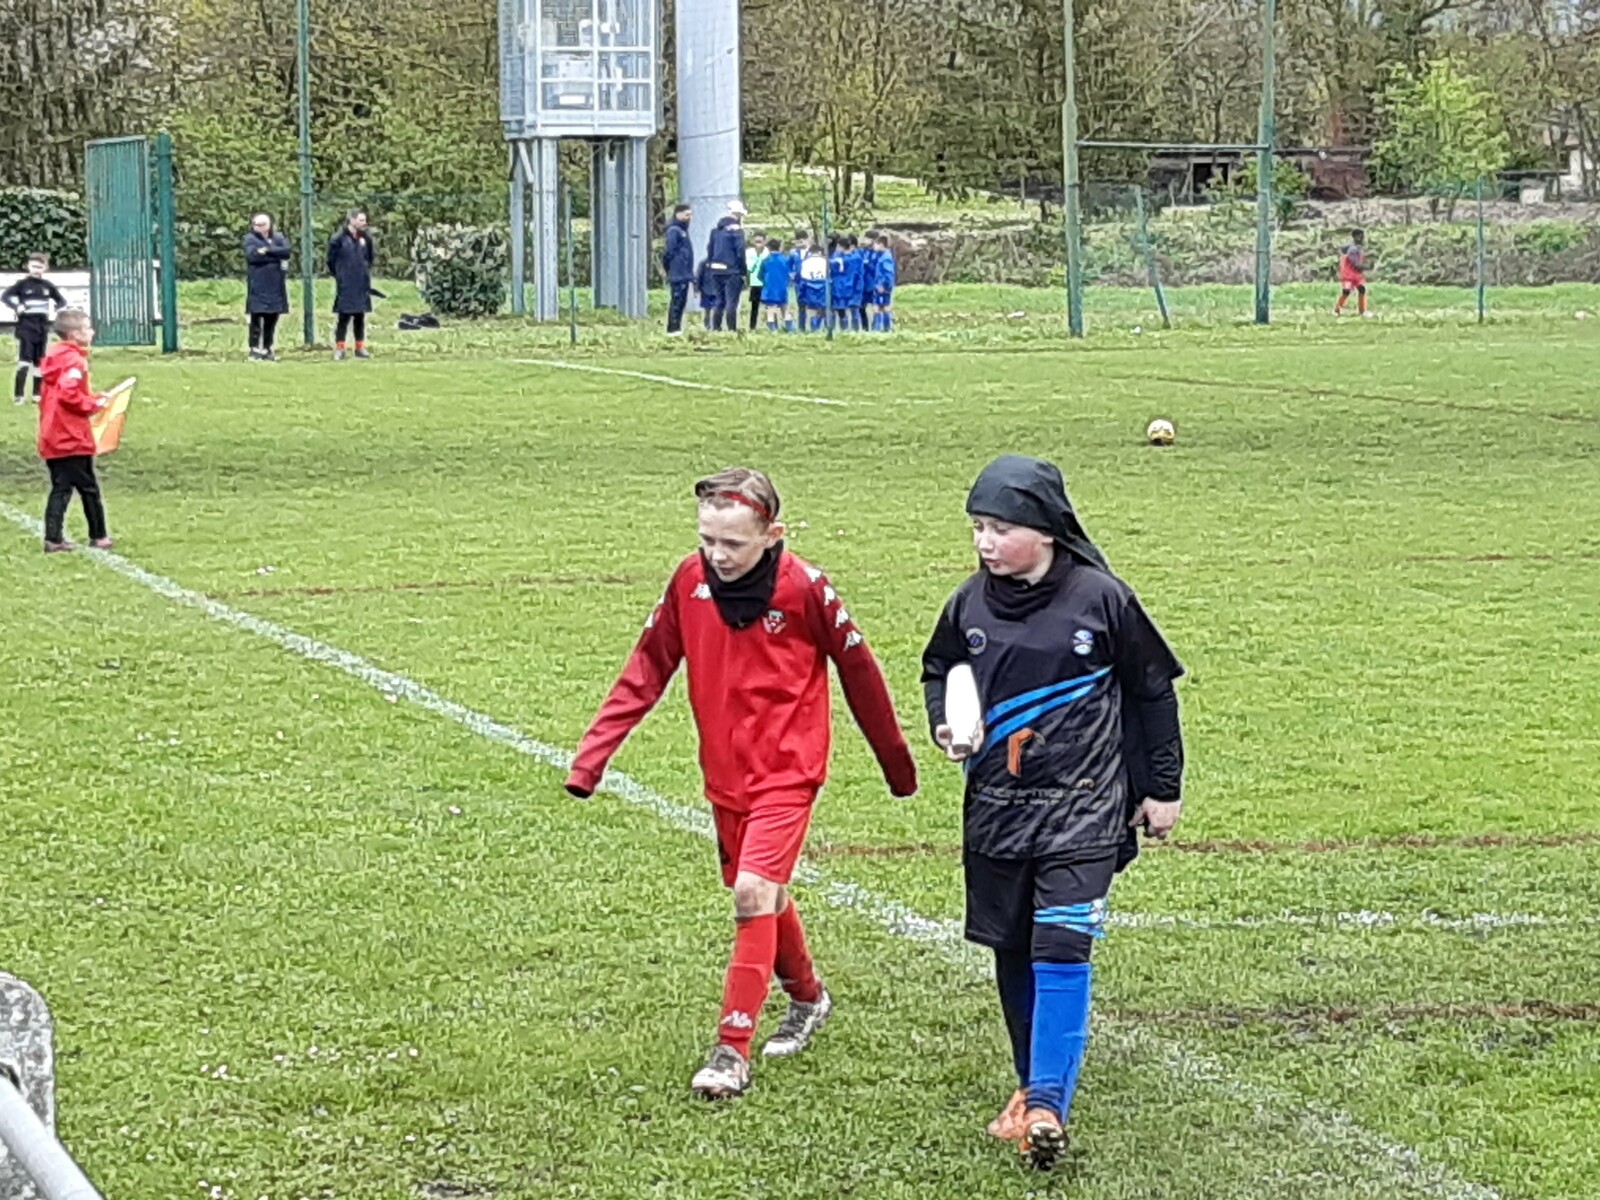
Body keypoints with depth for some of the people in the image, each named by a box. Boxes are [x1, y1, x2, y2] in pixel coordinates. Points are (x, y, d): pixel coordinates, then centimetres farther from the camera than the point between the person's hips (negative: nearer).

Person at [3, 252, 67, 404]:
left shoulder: (48, 286, 6)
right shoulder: (22, 284, -3)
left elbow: (62, 301, 16)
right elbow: (4, 296, -4)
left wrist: (54, 308, -4)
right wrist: (16, 307, -18)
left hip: (42, 327, 4)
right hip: (26, 327, -4)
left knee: (39, 362, 9)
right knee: (24, 360, -11)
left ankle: (38, 394, 17)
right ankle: (18, 395, -12)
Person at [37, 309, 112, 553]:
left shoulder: (55, 357, 14)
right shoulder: (74, 360, -14)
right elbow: (69, 394, -26)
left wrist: (92, 398, 12)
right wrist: (95, 404, -12)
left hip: (53, 439, 8)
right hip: (72, 439, -8)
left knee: (61, 488, 8)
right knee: (89, 488, 4)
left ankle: (53, 538, 1)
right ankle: (98, 536, 13)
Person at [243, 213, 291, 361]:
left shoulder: (278, 238, 14)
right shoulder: (250, 239, 4)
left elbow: (286, 251, -6)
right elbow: (252, 255, -15)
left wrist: (267, 250, -15)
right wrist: (276, 255, -10)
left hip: (275, 286, 4)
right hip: (258, 286, -4)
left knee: (272, 318, 6)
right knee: (256, 316, -8)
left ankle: (267, 348, 13)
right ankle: (255, 348, -7)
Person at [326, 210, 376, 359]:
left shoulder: (365, 238, 6)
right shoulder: (339, 239, -9)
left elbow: (370, 257, 17)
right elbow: (331, 260, -4)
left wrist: (365, 272, 5)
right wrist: (339, 275, 1)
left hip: (361, 286, 5)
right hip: (345, 286, -5)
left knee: (360, 318, 10)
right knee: (344, 317, -4)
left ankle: (360, 348, 15)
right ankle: (339, 348, 0)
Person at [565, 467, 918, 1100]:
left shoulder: (805, 589, -16)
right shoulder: (690, 581, -5)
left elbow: (858, 671, -4)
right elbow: (646, 672, 1)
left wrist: (895, 759, 6)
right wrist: (593, 753, -6)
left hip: (787, 769, -5)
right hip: (725, 773, 5)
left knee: (755, 892, -17)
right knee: (766, 896, 18)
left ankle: (733, 1049, -13)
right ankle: (808, 999, 44)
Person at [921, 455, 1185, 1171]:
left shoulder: (1101, 599, -9)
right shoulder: (971, 603, 1)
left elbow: (1153, 690, 3)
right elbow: (938, 672, 20)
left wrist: (1162, 788, 7)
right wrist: (943, 725, -2)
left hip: (1082, 809, -4)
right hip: (995, 808, 4)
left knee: (1061, 951, -14)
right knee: (1012, 954, 11)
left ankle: (1046, 1106, -16)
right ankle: (1036, 1086, 26)